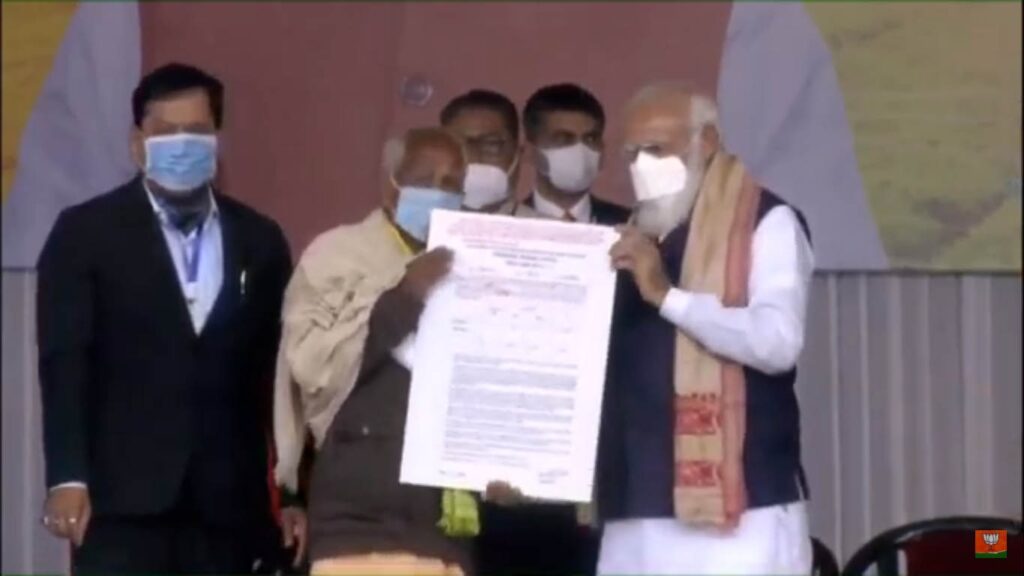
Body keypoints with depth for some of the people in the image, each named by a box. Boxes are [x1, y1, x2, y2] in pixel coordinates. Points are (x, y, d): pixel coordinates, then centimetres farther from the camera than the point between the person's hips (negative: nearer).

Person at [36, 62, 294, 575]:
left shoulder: (260, 241, 12)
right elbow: (65, 363, -5)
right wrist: (67, 478, -16)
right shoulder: (86, 233, 3)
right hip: (124, 498, -3)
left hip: (227, 502, 3)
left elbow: (277, 372, 13)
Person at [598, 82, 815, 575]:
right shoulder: (636, 239, 21)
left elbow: (778, 340, -15)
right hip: (637, 515, 7)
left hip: (736, 510, -7)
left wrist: (668, 294, -19)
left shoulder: (765, 223, 0)